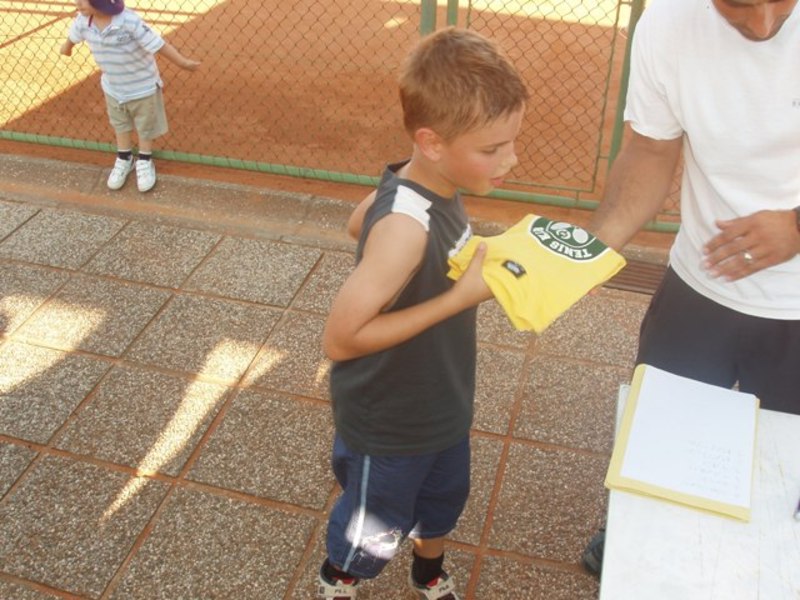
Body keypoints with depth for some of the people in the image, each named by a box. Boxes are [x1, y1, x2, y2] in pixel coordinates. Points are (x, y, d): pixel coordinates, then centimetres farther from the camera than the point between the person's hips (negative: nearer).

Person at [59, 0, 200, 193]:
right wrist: (66, 48, 28)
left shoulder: (129, 21, -35)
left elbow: (158, 44, -30)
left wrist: (183, 62, -30)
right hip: (113, 87, 5)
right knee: (120, 125, 23)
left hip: (143, 86, -4)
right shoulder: (83, 21, -17)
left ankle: (145, 161, 38)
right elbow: (73, 37, 7)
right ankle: (124, 159, 44)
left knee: (145, 126, 16)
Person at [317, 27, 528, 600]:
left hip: (441, 402, 8)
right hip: (390, 427, -7)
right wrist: (458, 297, -33)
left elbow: (358, 222, 8)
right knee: (377, 522, 22)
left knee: (445, 496, 31)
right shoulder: (406, 227, -37)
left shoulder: (431, 185, -12)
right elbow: (340, 339, -34)